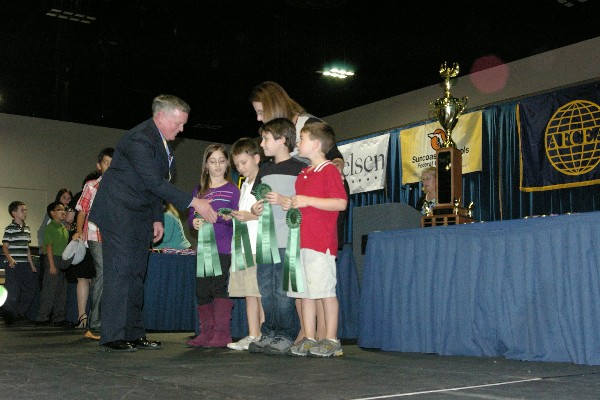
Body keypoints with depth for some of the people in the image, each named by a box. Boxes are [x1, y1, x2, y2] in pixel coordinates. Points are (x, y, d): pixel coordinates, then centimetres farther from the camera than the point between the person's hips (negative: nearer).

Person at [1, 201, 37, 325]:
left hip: (25, 265, 7)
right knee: (13, 292, -4)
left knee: (30, 290, 7)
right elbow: (5, 247, -9)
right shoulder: (9, 229, -6)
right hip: (13, 265, -7)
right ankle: (9, 318, 9)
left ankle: (20, 313, 22)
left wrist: (32, 264, 17)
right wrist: (10, 259, -26)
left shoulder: (27, 229, 15)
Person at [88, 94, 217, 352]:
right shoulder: (139, 139, -21)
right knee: (120, 272, -10)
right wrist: (194, 203, -27)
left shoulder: (162, 141, 9)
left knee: (136, 273, 10)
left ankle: (134, 334, 15)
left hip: (141, 216, 9)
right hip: (119, 213, -9)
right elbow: (155, 182, -27)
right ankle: (112, 338, -5)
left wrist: (157, 219, 10)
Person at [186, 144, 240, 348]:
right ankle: (206, 333, 16)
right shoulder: (199, 190, 15)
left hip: (224, 248, -5)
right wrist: (194, 222, -10)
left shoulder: (232, 190, 3)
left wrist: (229, 217, -23)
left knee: (219, 288, -9)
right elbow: (192, 215, 12)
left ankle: (222, 334, -1)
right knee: (202, 291, 6)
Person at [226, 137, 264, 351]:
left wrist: (251, 216, -19)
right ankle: (253, 335, 13)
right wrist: (233, 216, 10)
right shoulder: (243, 185, 22)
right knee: (249, 293, 9)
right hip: (244, 244, 9)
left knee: (261, 292, -7)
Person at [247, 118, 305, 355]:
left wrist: (284, 200, -17)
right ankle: (269, 334, 17)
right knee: (266, 291, 9)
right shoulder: (263, 171, 19)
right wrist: (255, 210, 3)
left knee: (284, 291, -5)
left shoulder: (298, 169, -2)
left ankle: (286, 336, 4)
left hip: (287, 241, -7)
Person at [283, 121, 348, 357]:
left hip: (321, 241, -8)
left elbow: (341, 203, -15)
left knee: (326, 291, -3)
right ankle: (309, 339, 13)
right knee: (304, 291, 8)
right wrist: (291, 205, 11)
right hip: (301, 241, 8)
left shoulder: (329, 170, -6)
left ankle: (331, 340, 5)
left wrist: (307, 200, -17)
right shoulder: (303, 174, 20)